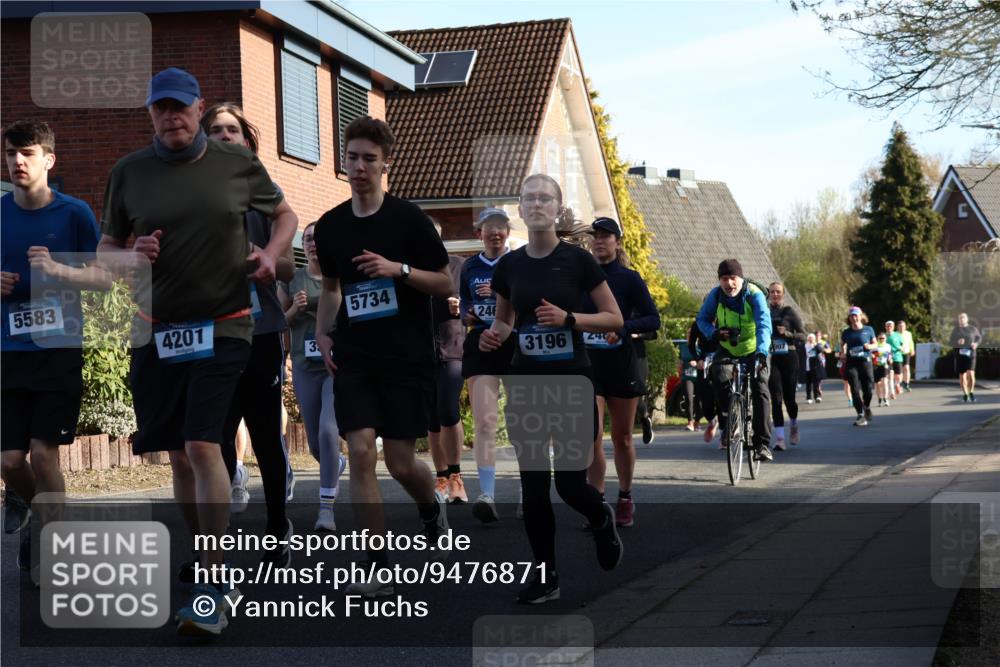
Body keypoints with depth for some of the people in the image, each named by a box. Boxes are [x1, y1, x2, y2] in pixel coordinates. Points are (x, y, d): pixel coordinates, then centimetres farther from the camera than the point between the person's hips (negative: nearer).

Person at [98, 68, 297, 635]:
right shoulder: (129, 172, 5)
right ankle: (211, 567, 25)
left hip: (223, 327, -3)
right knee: (179, 456, 8)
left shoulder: (239, 163, 2)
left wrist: (271, 254, -3)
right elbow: (106, 246, 12)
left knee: (203, 446, -15)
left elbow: (284, 213, 17)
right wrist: (131, 254, -11)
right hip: (157, 329, 3)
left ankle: (213, 587, -10)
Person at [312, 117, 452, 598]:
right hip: (354, 359, 3)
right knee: (360, 452, -10)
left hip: (408, 359, -3)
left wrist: (399, 269, -18)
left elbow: (446, 284, -3)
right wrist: (322, 332, 8)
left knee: (400, 462, 0)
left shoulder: (408, 218, -5)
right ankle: (378, 569, -3)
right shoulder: (330, 226, 7)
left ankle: (432, 508, 36)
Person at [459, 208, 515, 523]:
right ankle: (487, 494, -18)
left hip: (517, 343, -1)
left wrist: (499, 294, -17)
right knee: (484, 421, -12)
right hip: (480, 344, 1)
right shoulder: (470, 267, 13)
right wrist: (466, 317, 0)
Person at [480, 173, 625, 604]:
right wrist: (494, 335, -6)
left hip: (572, 382, -3)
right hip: (526, 384, 3)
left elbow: (615, 318, -4)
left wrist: (568, 318, -19)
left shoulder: (577, 260, -6)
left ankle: (603, 520, 32)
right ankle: (546, 576, 12)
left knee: (570, 484, -3)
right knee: (533, 484, 1)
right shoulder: (509, 265, 4)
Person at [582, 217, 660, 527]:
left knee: (622, 438, 9)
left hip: (622, 365, -1)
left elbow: (653, 320, -6)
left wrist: (623, 328, -20)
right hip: (588, 365, 1)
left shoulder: (630, 279, -1)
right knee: (592, 438, -11)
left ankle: (625, 499, 25)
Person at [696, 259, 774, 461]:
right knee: (719, 378, -26)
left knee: (760, 390, -16)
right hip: (727, 350, 2)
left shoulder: (755, 295, -23)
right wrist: (713, 333, -23)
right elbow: (702, 319, -1)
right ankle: (727, 425, -7)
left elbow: (764, 325, -34)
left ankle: (762, 442, -11)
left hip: (753, 350, -2)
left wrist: (762, 352, -50)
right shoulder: (715, 295, -14)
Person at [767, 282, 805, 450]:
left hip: (789, 359, -1)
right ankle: (779, 438, -8)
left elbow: (803, 336, 0)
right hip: (772, 359, 1)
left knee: (789, 397, 2)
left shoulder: (790, 312, 2)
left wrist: (787, 333, -15)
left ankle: (794, 426, 33)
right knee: (776, 398, -8)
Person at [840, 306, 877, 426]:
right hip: (851, 362, 1)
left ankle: (867, 408, 30)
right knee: (855, 389, -9)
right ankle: (861, 415, -8)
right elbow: (842, 346, 21)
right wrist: (842, 354, 1)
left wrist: (869, 346, -10)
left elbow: (875, 344, 12)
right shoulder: (846, 333, 8)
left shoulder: (868, 330, 5)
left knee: (867, 388, -2)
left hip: (865, 361, -1)